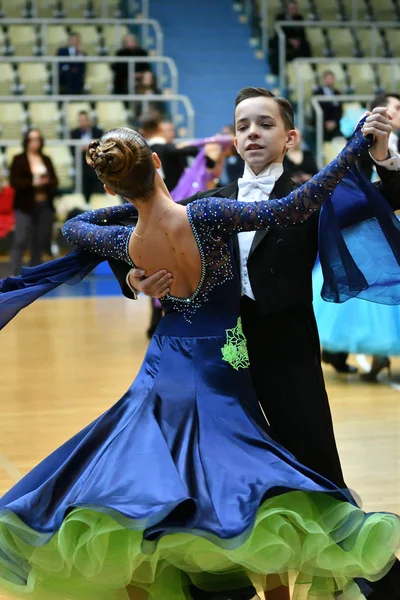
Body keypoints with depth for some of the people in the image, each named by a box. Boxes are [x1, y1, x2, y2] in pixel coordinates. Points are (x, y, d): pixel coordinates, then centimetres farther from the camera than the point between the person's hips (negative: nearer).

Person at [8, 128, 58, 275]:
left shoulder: (46, 159, 12)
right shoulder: (19, 159, -1)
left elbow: (55, 181, 11)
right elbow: (14, 182, -10)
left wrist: (47, 182, -12)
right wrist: (32, 183, -20)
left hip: (45, 206, 5)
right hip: (25, 207, -5)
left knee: (41, 242, 8)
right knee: (21, 241, -10)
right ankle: (13, 275, -10)